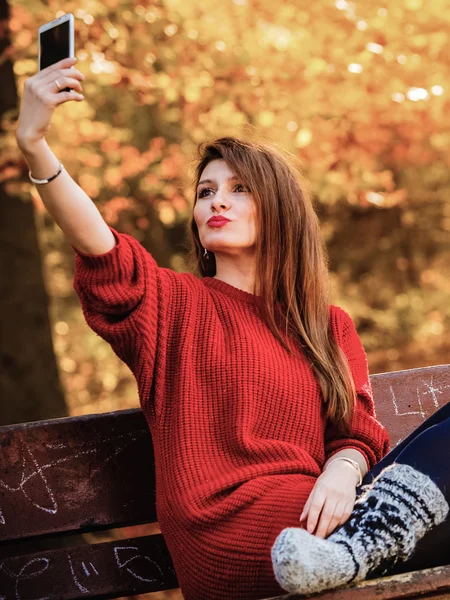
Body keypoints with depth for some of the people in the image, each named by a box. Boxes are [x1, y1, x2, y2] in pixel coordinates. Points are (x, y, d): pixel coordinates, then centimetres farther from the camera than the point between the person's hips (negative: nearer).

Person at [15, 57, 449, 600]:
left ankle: (350, 550, -34)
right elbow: (100, 252, -9)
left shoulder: (332, 327, 23)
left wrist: (343, 472, -13)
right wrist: (34, 147, -25)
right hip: (227, 531, -5)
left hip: (315, 512, 5)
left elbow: (357, 433, 13)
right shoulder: (175, 305, 11)